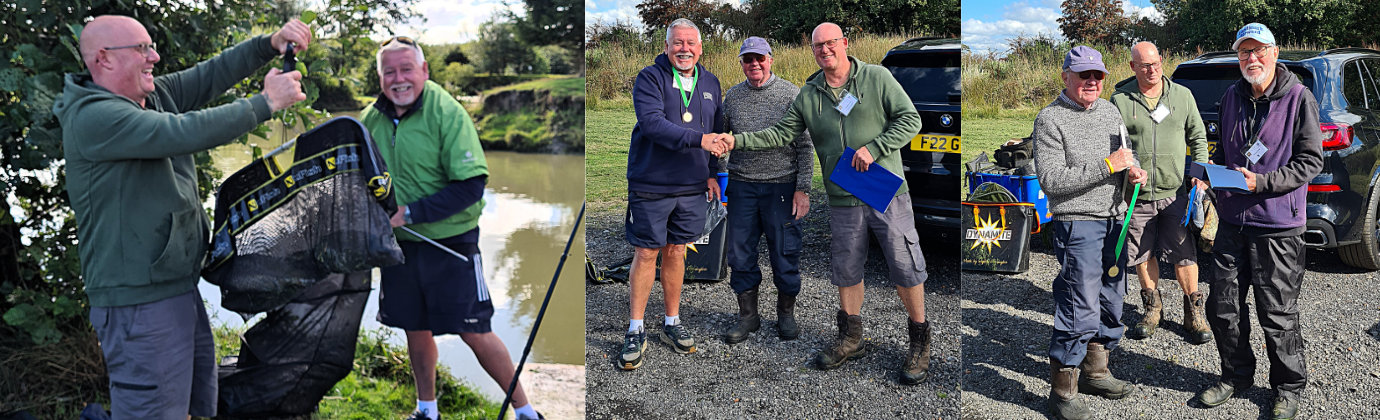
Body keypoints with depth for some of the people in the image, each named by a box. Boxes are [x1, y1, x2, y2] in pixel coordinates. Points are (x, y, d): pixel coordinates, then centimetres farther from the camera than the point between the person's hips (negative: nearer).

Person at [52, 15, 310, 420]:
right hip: (139, 301, -10)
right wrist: (266, 103, -19)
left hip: (179, 287, 10)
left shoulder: (156, 95, 9)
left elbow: (212, 74, 9)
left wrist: (270, 44, -8)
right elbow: (187, 132, -27)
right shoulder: (92, 117, -18)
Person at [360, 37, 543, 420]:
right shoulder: (371, 119, 3)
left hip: (450, 243, -5)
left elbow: (470, 187, -20)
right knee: (415, 330, 16)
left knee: (475, 333, -4)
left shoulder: (447, 113, -15)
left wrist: (410, 213, -21)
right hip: (399, 244, 5)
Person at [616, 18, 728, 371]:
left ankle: (672, 323, 24)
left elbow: (716, 132, 20)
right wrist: (698, 139, -29)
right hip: (650, 184, -4)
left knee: (676, 252, 12)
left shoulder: (710, 83, 11)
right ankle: (636, 331, 9)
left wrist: (712, 173, 14)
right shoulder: (650, 78, -7)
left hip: (692, 186, 4)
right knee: (646, 253, 0)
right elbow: (651, 122, -22)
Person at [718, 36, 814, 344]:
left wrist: (802, 189, -7)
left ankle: (786, 313, 21)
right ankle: (748, 315, 20)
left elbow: (805, 146, -2)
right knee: (740, 253, 6)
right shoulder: (732, 96, 9)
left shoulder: (791, 94, -2)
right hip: (741, 186, 3)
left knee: (785, 253, 3)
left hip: (782, 187, -3)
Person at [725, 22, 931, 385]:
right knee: (846, 270, 11)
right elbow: (782, 133, 8)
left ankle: (919, 341, 16)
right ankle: (851, 339, 28)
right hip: (843, 200, 3)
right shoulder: (808, 96, 7)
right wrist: (738, 141, -4)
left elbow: (910, 119, -5)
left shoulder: (877, 77, -2)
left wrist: (873, 149, -16)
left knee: (905, 267, 0)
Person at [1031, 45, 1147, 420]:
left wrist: (1133, 170, 1)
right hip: (1077, 223, -8)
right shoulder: (1050, 119, -11)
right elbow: (1051, 179, -20)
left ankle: (1095, 372, 31)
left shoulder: (1109, 110, 12)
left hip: (1114, 220, 8)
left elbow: (1126, 152, 26)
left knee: (1111, 300, 15)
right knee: (1080, 308, -9)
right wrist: (1108, 165, -20)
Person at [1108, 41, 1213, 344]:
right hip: (1135, 194, 0)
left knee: (1184, 254, 1)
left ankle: (1193, 311, 16)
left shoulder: (1182, 95, 6)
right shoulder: (1120, 100, 0)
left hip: (1174, 191, 0)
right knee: (1141, 255, 10)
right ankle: (1152, 307, 28)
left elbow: (1198, 136, 14)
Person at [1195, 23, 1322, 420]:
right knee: (1223, 308, 10)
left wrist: (1260, 183, -20)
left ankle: (1288, 388, 23)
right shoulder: (1232, 97, 9)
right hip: (1233, 222, 5)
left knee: (1277, 314, 4)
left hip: (1277, 227, -5)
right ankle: (1236, 376, 30)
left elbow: (1310, 160, -10)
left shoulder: (1298, 97, -8)